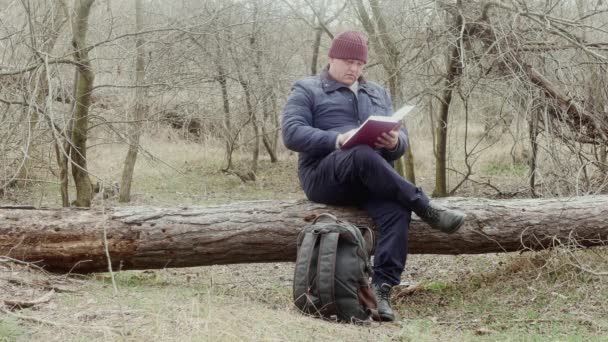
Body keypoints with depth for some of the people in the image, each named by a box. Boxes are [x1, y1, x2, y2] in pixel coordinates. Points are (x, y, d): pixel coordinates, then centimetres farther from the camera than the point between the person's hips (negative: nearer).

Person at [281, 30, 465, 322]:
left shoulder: (378, 94, 25)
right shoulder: (307, 90, 10)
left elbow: (401, 137, 17)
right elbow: (292, 133, -6)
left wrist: (394, 142, -10)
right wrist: (336, 140, -21)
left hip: (373, 181, 4)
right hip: (324, 176, -4)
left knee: (397, 210, -31)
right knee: (363, 155, -38)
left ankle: (382, 287, -37)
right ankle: (425, 208, -29)